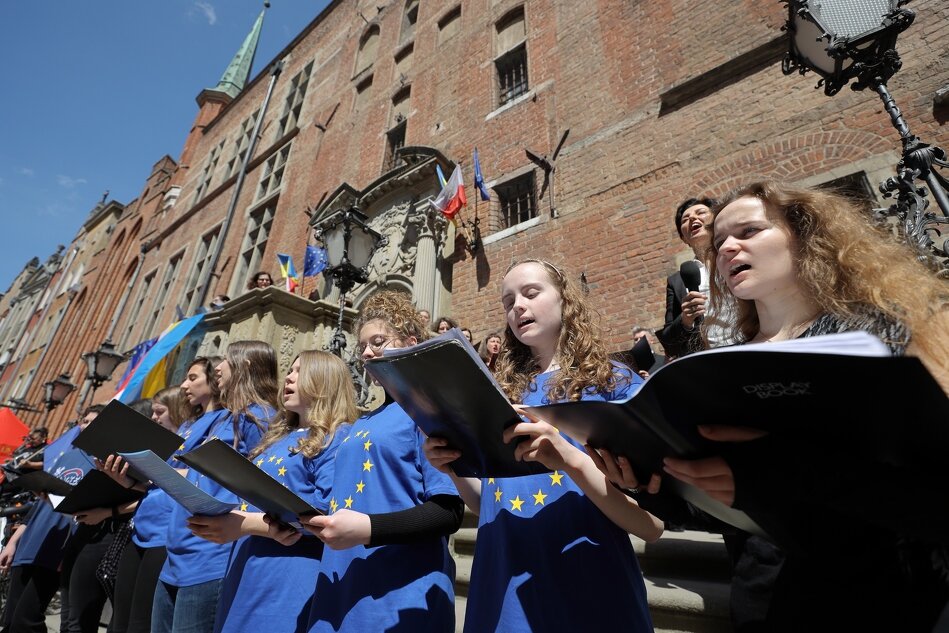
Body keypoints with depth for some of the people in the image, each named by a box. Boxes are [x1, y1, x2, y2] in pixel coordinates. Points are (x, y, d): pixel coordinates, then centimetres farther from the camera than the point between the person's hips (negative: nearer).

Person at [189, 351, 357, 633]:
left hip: (289, 585, -8)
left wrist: (246, 524, -23)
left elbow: (327, 517, -21)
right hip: (245, 577, 8)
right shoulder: (278, 436, 17)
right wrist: (219, 519, 3)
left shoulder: (338, 437, -12)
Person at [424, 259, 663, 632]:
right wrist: (456, 470, -10)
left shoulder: (616, 384, -7)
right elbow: (488, 506, 9)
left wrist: (570, 460, -29)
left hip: (586, 600, -3)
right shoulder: (504, 392, 4)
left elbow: (652, 523, -13)